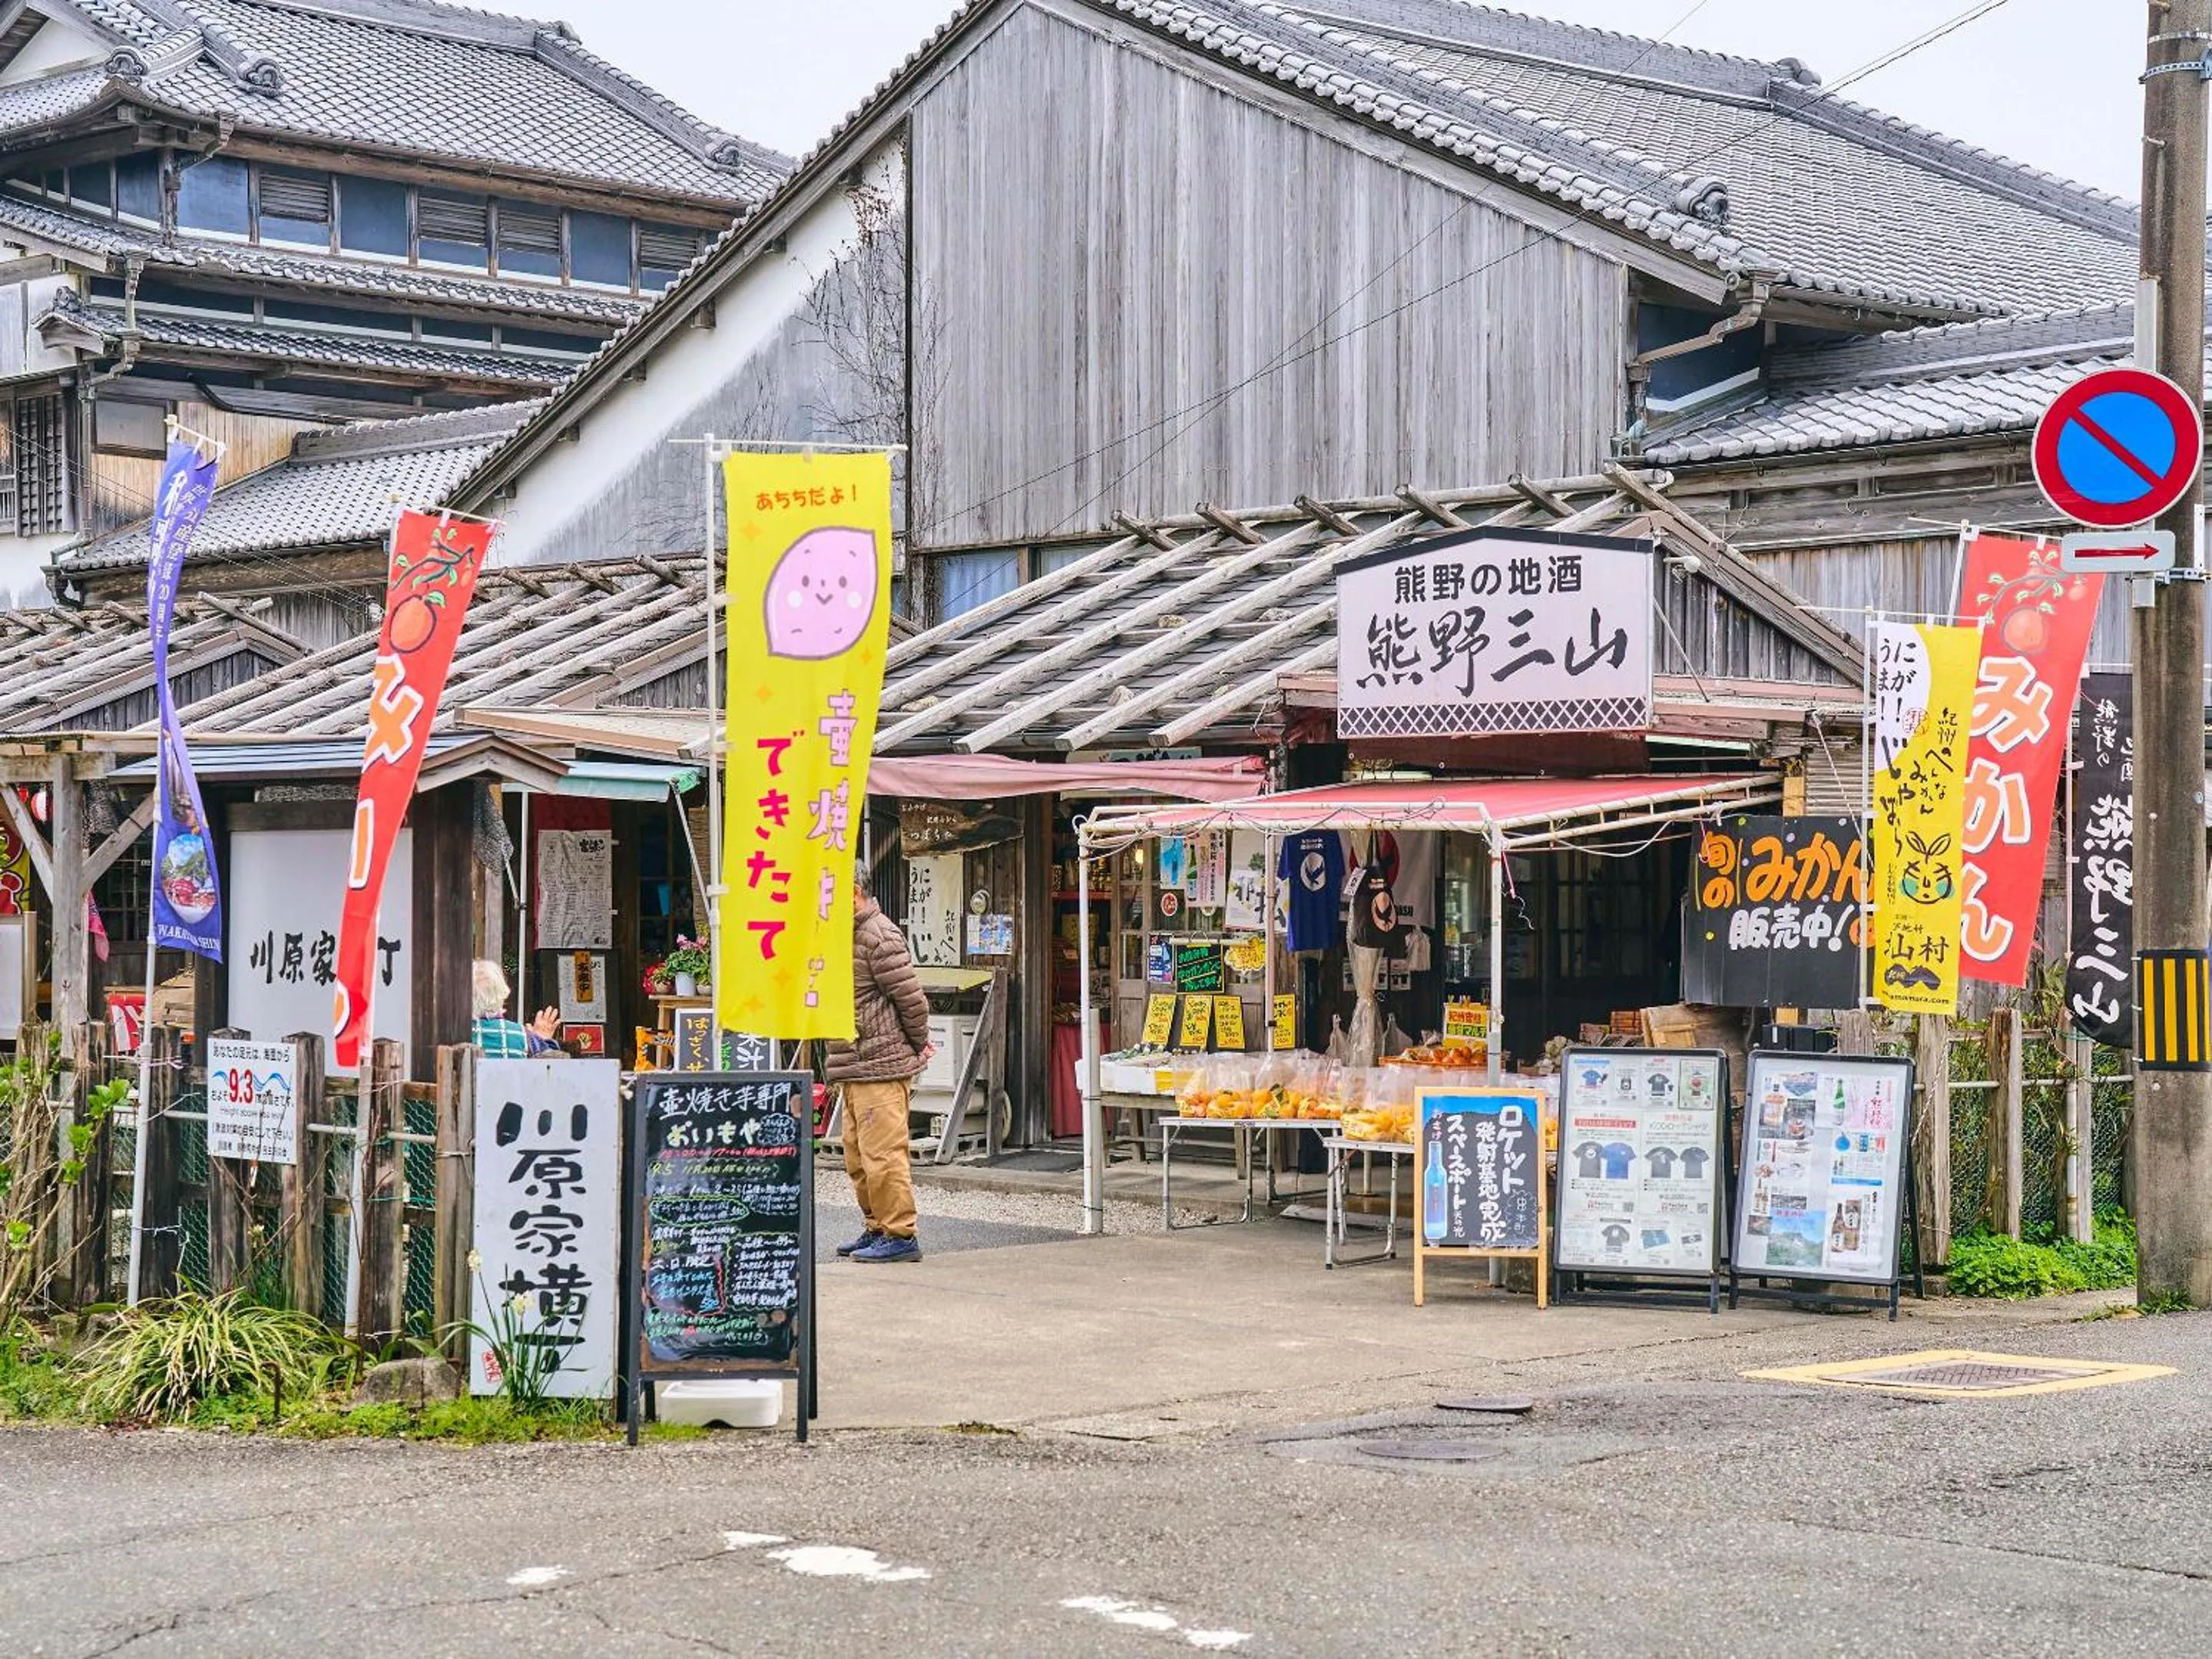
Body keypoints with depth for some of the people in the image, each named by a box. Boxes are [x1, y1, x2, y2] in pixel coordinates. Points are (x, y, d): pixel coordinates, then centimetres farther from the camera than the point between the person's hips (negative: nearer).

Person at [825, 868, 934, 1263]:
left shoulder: (879, 936, -14)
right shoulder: (846, 934, 18)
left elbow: (912, 999, -15)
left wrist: (918, 1046, -2)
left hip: (881, 1066, -10)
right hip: (856, 1068, 10)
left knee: (882, 1153, -10)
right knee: (858, 1157, 15)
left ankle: (900, 1235, -6)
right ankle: (876, 1229, 23)